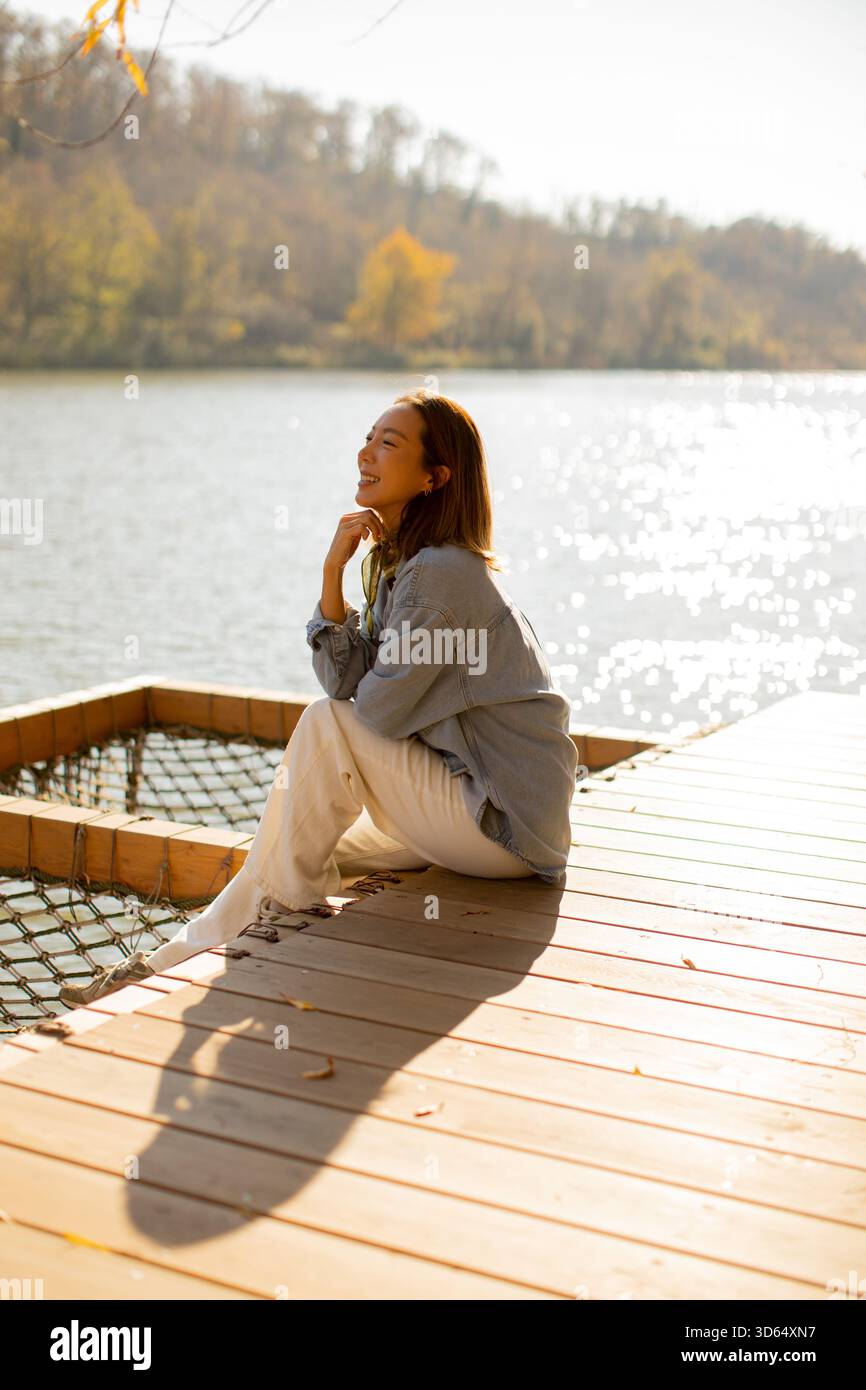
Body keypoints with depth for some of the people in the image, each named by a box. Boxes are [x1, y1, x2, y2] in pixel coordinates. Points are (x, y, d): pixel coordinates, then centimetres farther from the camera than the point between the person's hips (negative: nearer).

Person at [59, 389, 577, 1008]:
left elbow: (379, 710, -19)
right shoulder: (403, 564, 8)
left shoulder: (443, 573, -22)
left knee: (325, 725, -15)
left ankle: (289, 909, 2)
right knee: (289, 850, 9)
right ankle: (172, 962, 18)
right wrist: (333, 573, -11)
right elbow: (347, 683, 1)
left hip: (509, 827, -9)